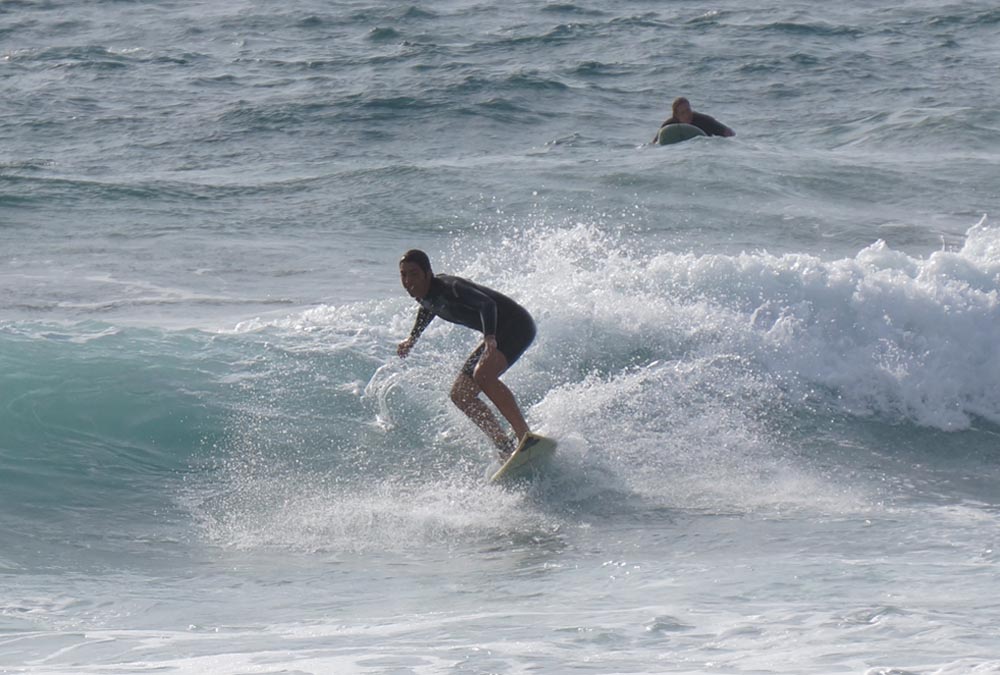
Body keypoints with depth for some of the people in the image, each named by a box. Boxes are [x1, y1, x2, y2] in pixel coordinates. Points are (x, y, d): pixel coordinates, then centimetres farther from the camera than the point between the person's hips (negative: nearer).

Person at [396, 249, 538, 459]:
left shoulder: (449, 288, -26)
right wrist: (412, 338, 32)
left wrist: (490, 339, -56)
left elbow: (486, 304, -41)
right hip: (496, 334, 10)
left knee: (482, 374, -34)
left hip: (516, 324, -10)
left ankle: (526, 436, -39)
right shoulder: (423, 295, 1)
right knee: (460, 395, 3)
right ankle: (506, 447, 0)